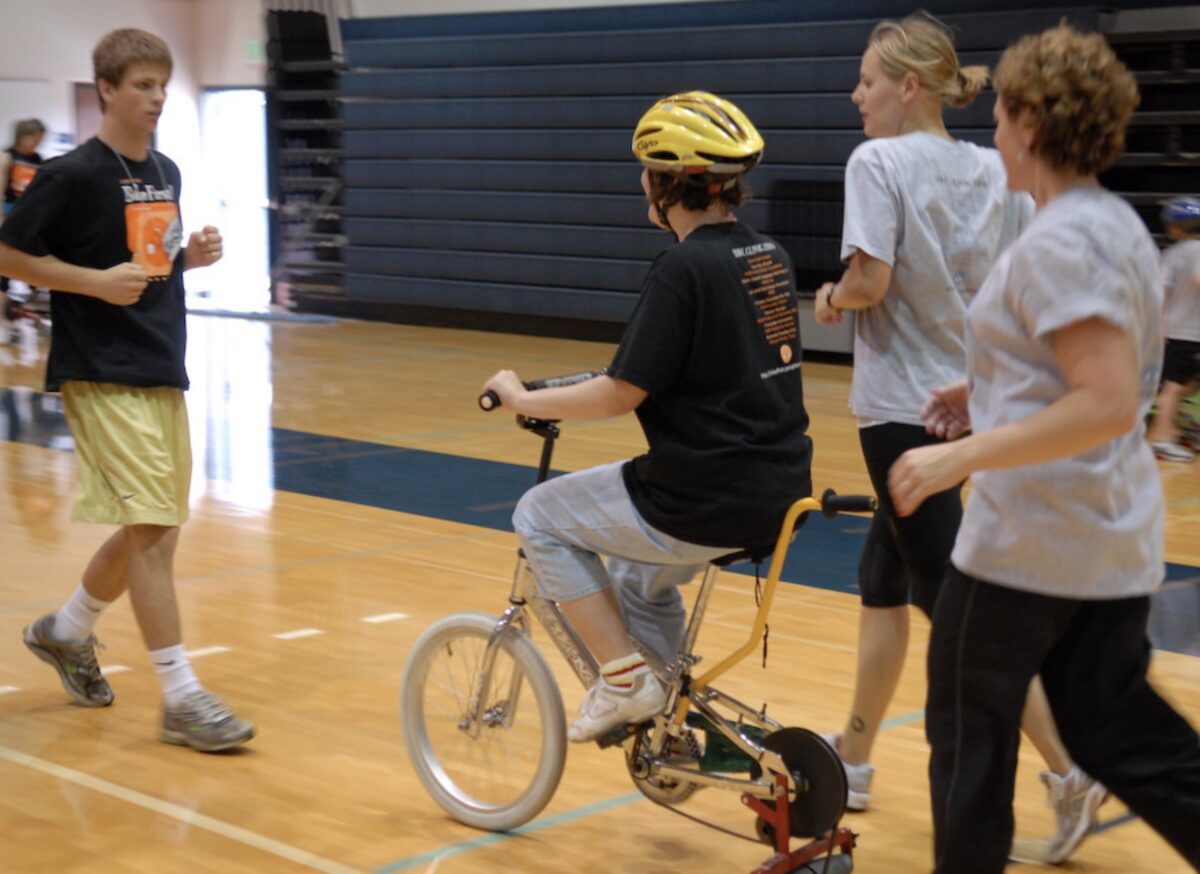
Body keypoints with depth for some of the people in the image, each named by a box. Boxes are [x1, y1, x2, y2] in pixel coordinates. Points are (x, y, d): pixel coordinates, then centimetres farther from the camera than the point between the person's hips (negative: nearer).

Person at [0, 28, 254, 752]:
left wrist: (192, 256, 3)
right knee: (151, 526, -12)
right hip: (102, 374, -8)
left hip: (163, 371, 8)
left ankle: (67, 630, 37)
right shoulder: (74, 175, -10)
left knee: (157, 529, 13)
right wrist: (97, 280, -18)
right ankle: (183, 699, -8)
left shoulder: (166, 173, 11)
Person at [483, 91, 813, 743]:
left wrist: (522, 399, -3)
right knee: (641, 579, 33)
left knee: (540, 517, 11)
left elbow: (622, 395, -18)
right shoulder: (769, 257, 9)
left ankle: (624, 677, 6)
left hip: (705, 503, -9)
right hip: (779, 494, 9)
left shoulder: (683, 267, -16)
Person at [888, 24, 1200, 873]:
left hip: (1031, 539, -9)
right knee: (1121, 735, 14)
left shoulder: (1058, 241, -18)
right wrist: (996, 394, 18)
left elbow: (1108, 405, -27)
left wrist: (961, 456, -25)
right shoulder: (1119, 225, 11)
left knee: (970, 732, 8)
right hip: (1113, 537, 9)